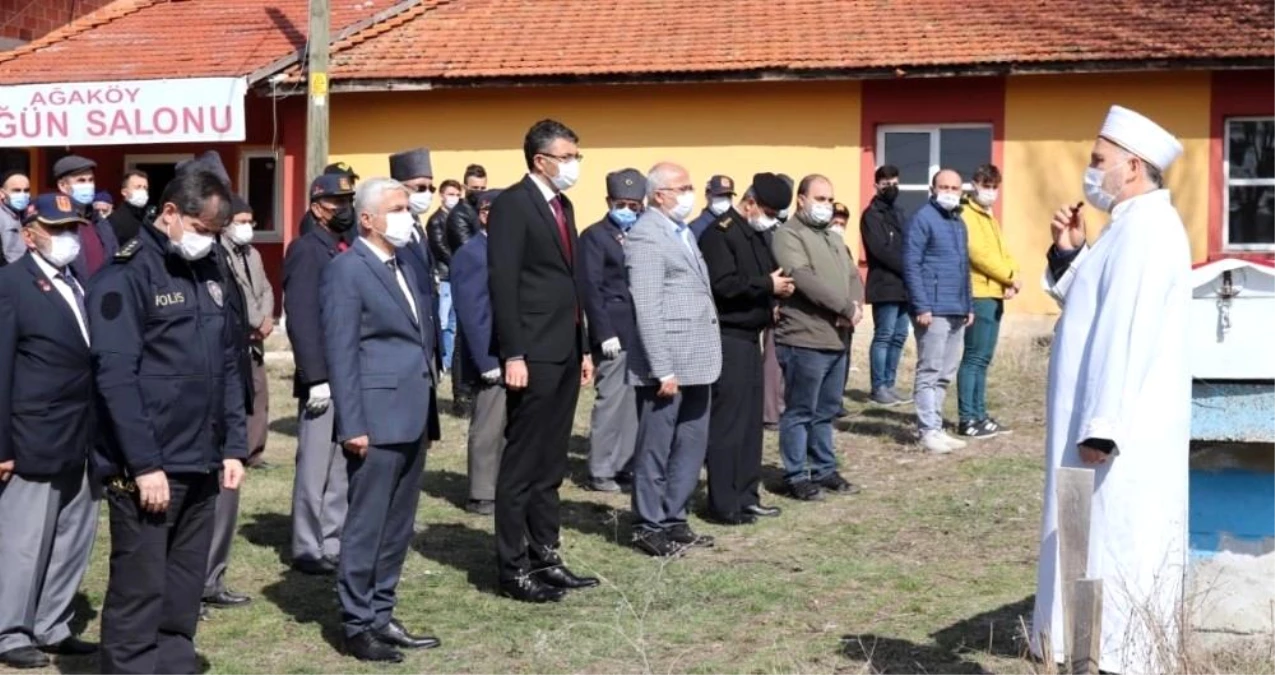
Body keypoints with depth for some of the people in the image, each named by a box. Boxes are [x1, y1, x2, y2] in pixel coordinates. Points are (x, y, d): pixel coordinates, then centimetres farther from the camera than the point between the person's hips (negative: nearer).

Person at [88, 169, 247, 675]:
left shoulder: (209, 274, 13)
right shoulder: (126, 274, -9)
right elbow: (116, 377, -15)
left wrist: (233, 446, 9)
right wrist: (145, 464, -18)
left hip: (199, 464, 7)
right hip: (145, 469, -7)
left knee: (183, 592, 12)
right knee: (139, 592, -2)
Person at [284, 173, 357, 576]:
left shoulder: (351, 250, 16)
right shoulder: (306, 250, -7)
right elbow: (301, 318, -13)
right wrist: (316, 377, -17)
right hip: (324, 380, -7)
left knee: (344, 468, 10)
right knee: (315, 468, -1)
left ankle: (333, 544, 19)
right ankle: (307, 550, 8)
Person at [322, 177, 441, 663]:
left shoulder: (404, 267, 17)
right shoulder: (347, 270, -8)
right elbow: (341, 353, -13)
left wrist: (428, 416, 16)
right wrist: (353, 425, -18)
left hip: (412, 419, 8)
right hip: (378, 419, -8)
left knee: (398, 527, 13)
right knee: (366, 526, 0)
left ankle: (381, 617, 22)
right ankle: (357, 625, 9)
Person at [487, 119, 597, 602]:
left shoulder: (562, 205, 17)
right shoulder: (512, 204, -10)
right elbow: (503, 283, -16)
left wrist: (583, 348, 16)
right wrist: (513, 355, -20)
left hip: (565, 353, 9)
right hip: (534, 355, -9)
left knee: (550, 466, 13)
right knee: (522, 466, -2)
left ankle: (545, 558, 21)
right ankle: (513, 569, 4)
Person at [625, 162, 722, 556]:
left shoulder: (684, 232, 16)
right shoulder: (647, 236, -13)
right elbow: (646, 310, -17)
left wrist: (706, 359, 13)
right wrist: (662, 370, -20)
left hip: (696, 362, 9)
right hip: (668, 364, -9)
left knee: (691, 446, 15)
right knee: (655, 449, 3)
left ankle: (673, 519, 26)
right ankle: (648, 527, 14)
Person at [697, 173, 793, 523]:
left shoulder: (756, 233, 16)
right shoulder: (719, 233, -13)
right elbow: (723, 285, -22)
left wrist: (776, 291, 3)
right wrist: (767, 285, -17)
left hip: (750, 336, 10)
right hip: (727, 338, -10)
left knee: (751, 419, 12)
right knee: (728, 421, -6)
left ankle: (746, 494, 20)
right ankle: (723, 504, -1)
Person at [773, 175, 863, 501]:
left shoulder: (833, 239, 21)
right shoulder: (788, 235, -9)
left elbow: (853, 276, 14)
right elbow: (805, 280, -19)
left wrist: (855, 305, -8)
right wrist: (846, 308, -16)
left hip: (837, 339, 8)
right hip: (804, 339, -8)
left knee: (826, 411, 15)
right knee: (800, 412, -1)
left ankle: (824, 469, 24)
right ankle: (796, 475, 7)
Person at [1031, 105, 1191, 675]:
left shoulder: (1143, 230, -18)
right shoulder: (1137, 225, 16)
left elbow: (1127, 333, -24)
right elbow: (1092, 310, 22)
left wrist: (1101, 429, -25)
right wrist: (1069, 253, 7)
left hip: (1123, 434, -10)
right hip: (1121, 429, 10)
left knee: (1117, 551, -5)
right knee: (1112, 550, 14)